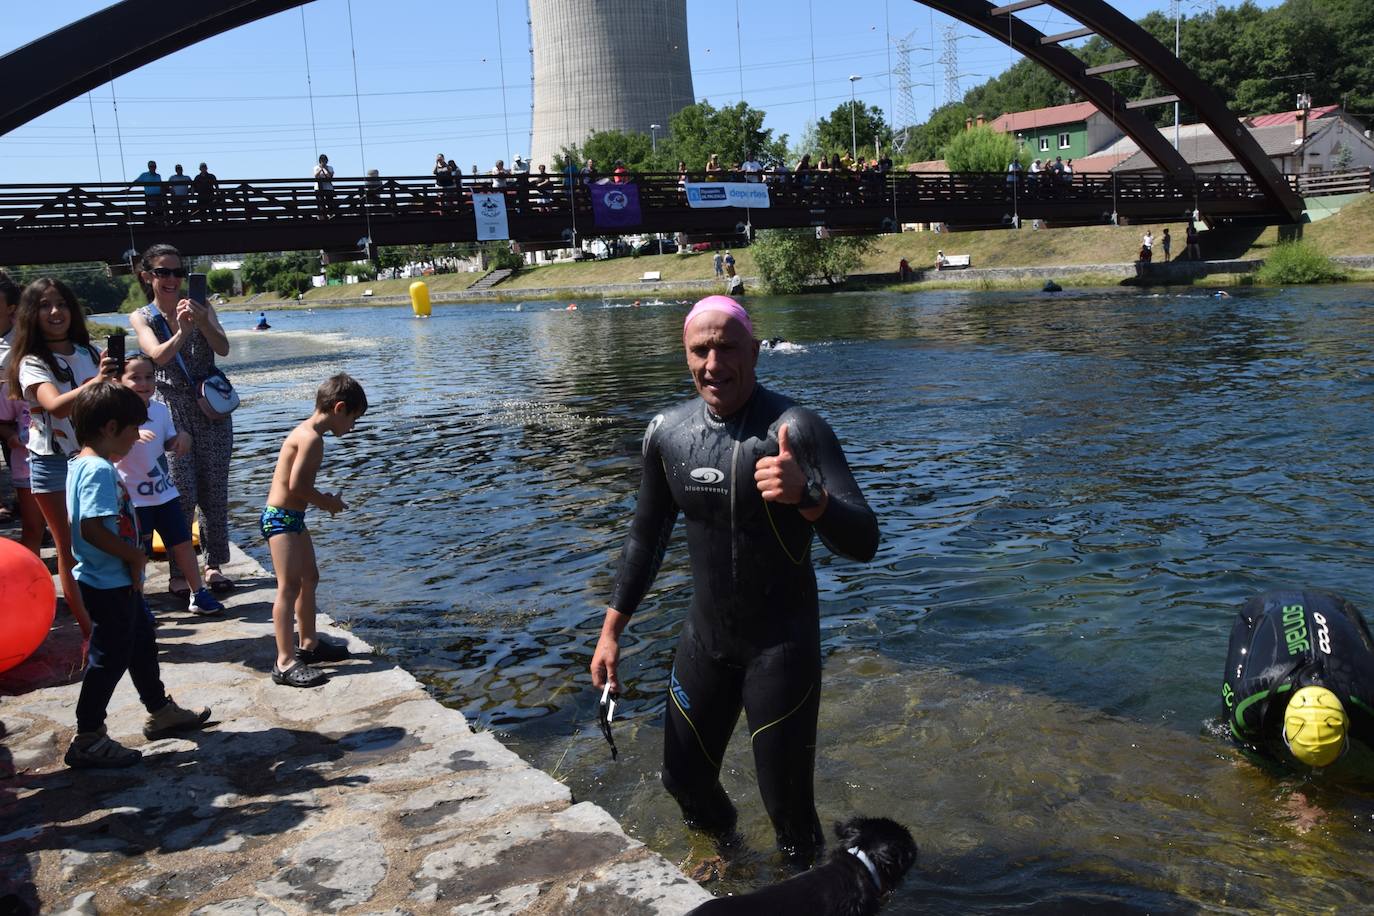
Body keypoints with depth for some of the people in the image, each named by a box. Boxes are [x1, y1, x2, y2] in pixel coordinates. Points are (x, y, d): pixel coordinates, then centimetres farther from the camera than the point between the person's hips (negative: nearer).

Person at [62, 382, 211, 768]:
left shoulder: (86, 464, 10)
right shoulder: (99, 470, -22)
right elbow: (91, 528, -30)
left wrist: (132, 561, 11)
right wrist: (135, 556, -19)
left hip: (120, 581, 11)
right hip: (109, 585, -11)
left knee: (141, 643, 22)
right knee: (109, 657, 0)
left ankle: (161, 712, 38)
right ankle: (87, 740, 12)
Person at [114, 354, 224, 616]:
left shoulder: (161, 410, 1)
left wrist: (182, 439, -8)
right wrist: (132, 437, -39)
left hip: (165, 492, 5)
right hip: (134, 498, -5)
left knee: (183, 543, 11)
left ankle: (198, 594, 22)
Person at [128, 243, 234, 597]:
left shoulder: (201, 307, 5)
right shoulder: (141, 318, 3)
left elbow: (223, 349, -10)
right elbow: (158, 355, -15)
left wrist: (201, 322, -27)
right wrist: (182, 333, -31)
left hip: (212, 410, 2)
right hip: (171, 412, -2)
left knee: (215, 493, 5)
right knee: (181, 496, -5)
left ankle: (214, 565, 17)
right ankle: (179, 573, 5)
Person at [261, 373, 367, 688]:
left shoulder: (307, 432, 10)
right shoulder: (312, 438, -21)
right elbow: (297, 486, -25)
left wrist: (325, 499, 2)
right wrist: (328, 503, -11)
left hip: (292, 517, 11)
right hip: (281, 519, -11)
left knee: (309, 579, 20)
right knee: (290, 587, -9)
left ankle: (309, 644, 34)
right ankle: (285, 662, -6)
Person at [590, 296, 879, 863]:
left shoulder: (795, 429, -20)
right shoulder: (667, 432, -4)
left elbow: (863, 544, -26)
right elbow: (646, 536, 10)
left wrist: (806, 493, -45)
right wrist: (611, 630, 8)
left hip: (781, 644, -5)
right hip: (704, 639, 5)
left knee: (787, 804, 1)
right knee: (684, 779, 19)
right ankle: (722, 845, 53)